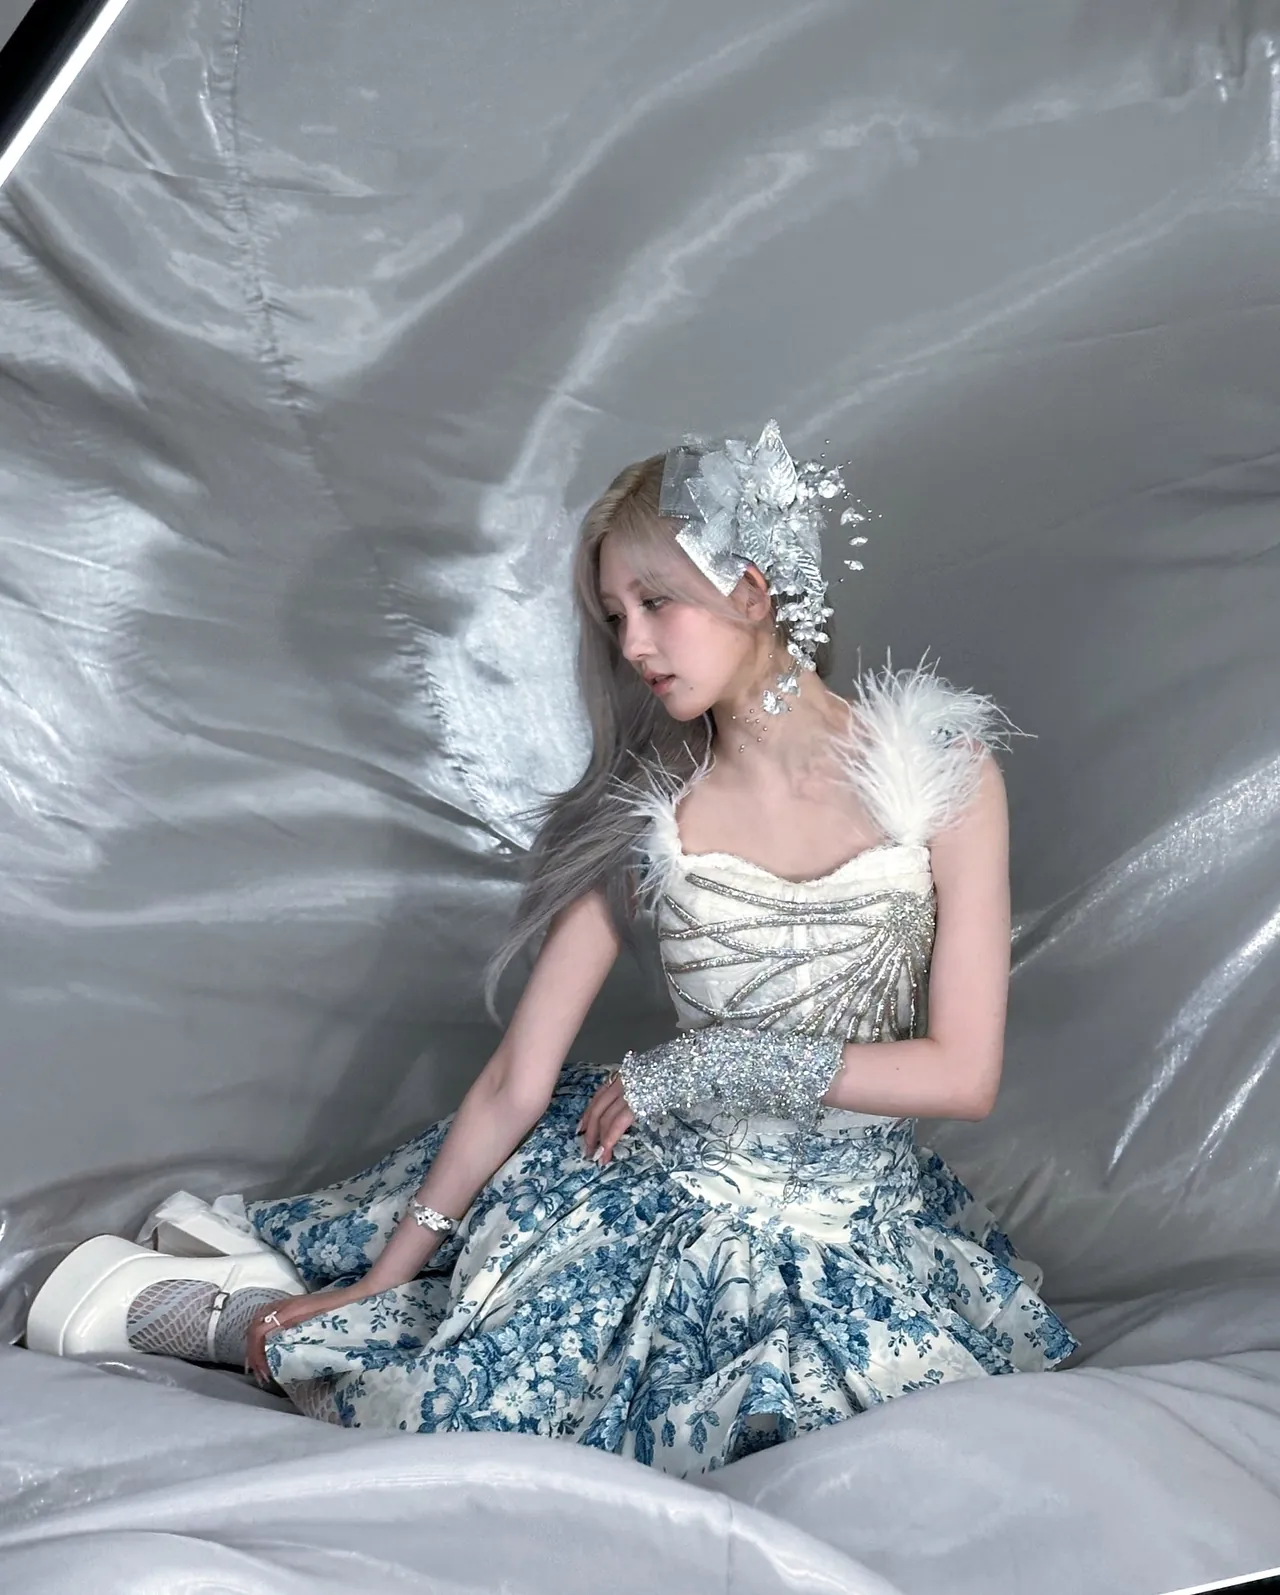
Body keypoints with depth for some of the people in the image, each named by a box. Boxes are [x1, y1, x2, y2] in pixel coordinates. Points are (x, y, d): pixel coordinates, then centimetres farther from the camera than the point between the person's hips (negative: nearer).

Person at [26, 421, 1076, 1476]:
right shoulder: (647, 814, -3)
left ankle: (256, 1318, 8)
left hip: (858, 1228, -1)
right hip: (664, 1199, 1)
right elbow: (516, 1083, -1)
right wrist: (383, 1276, -2)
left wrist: (732, 1062, -13)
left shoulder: (942, 774, -7)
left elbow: (963, 1074, -8)